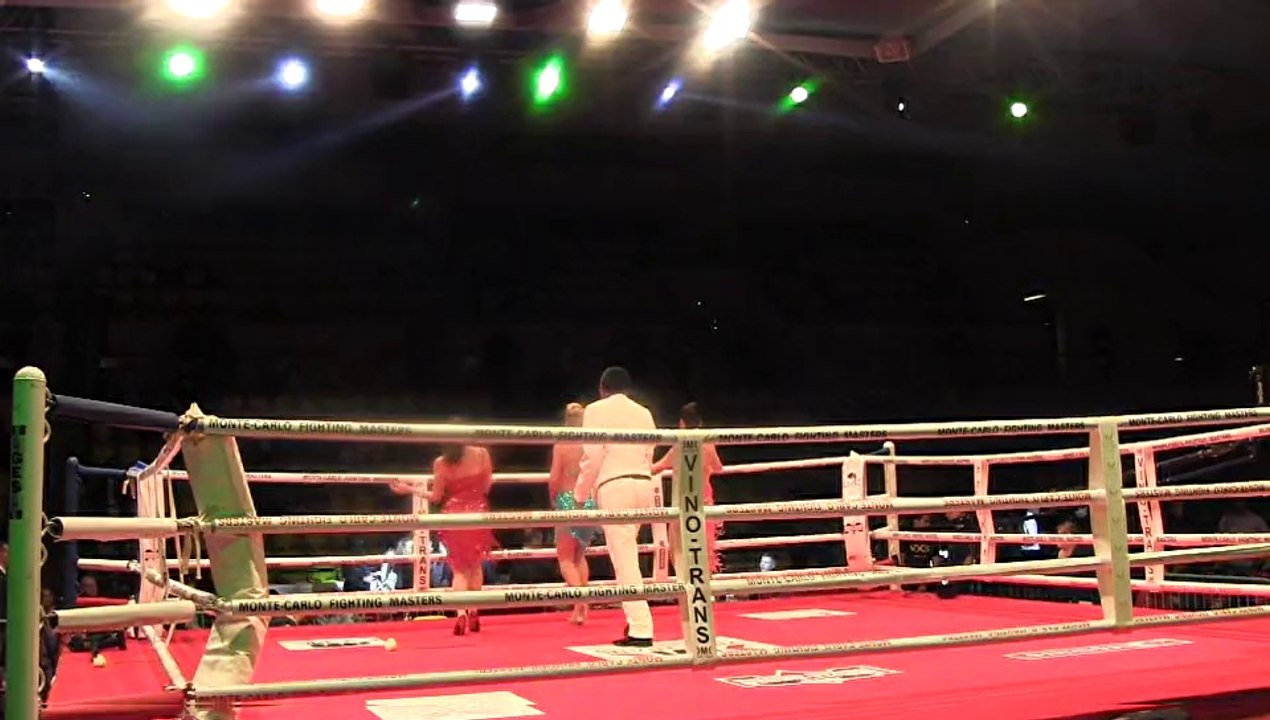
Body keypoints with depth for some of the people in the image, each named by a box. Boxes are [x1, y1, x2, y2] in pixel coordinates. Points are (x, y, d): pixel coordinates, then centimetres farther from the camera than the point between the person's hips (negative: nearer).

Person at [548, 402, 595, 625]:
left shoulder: (561, 445, -8)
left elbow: (554, 479, -10)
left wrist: (553, 499, 8)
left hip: (568, 501, -4)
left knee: (565, 557, 8)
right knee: (580, 555, 20)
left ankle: (579, 599, -14)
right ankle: (580, 608, 17)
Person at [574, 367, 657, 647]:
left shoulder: (596, 410, 1)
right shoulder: (643, 413, 16)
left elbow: (592, 456, -6)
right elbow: (648, 456, 14)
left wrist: (581, 494, 4)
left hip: (614, 486, -6)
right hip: (643, 484, 6)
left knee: (625, 559, -7)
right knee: (626, 554, 21)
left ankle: (640, 629, -10)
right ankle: (635, 620, 23)